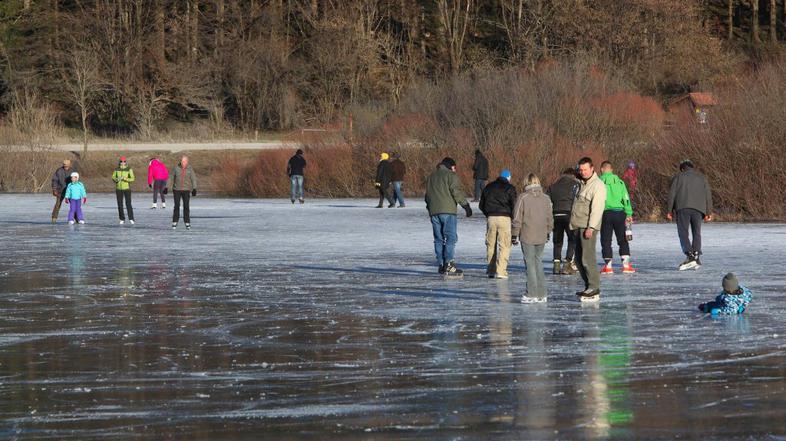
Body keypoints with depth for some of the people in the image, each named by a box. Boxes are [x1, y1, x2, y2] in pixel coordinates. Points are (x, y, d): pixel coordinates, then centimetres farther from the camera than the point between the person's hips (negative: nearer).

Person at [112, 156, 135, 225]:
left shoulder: (129, 169, -5)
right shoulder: (117, 169, 3)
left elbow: (132, 178, -8)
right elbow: (113, 177, 4)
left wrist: (125, 178, -24)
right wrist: (117, 179, -18)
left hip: (127, 188, -3)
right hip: (119, 189, 3)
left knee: (128, 204, -11)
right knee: (120, 205, 2)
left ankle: (131, 219, -7)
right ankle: (122, 219, 11)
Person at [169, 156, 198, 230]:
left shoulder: (190, 169, -1)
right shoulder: (176, 168, -1)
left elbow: (193, 179, -5)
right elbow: (171, 178, 2)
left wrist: (194, 189, -16)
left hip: (186, 190, 0)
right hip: (177, 190, 0)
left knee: (186, 206, -3)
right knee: (176, 206, -3)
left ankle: (187, 223, 5)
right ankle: (175, 222, 5)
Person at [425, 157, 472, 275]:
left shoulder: (431, 177, 22)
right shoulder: (451, 175, 0)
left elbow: (428, 195, 26)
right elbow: (457, 192, -10)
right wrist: (466, 205, -8)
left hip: (434, 212, 7)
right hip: (447, 210, -7)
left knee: (439, 239, 9)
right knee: (450, 237, -8)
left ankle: (441, 265, 6)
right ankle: (448, 264, -18)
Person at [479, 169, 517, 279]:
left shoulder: (488, 187, 14)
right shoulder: (509, 188, -1)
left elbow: (481, 205, 15)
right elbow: (513, 204, -6)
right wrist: (512, 216, 10)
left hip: (490, 218, 4)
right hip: (504, 217, -4)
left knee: (490, 245, 13)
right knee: (504, 245, -2)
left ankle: (490, 270, 15)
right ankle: (500, 271, -11)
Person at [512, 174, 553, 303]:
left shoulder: (523, 198, -9)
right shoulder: (546, 198, 4)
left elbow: (517, 218, -8)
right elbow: (549, 218, 11)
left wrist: (515, 234, 0)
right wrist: (548, 232, 24)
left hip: (527, 236, -4)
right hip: (542, 236, 4)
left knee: (530, 263, -1)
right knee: (538, 262, 14)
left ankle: (532, 294, -3)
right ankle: (541, 294, 13)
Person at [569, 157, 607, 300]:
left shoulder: (597, 185, -10)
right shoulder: (582, 184, 20)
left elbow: (597, 208, -17)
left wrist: (590, 227, -23)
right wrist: (573, 224, 17)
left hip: (588, 228, -10)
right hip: (578, 226, 10)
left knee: (587, 258, -13)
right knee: (579, 259, 10)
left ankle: (594, 288, -12)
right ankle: (588, 287, 15)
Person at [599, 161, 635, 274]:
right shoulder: (619, 182, 6)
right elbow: (626, 199, 4)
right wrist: (629, 214, 6)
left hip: (605, 214, -2)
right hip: (619, 213, 2)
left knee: (606, 240, 5)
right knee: (623, 240, 9)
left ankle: (608, 266, 2)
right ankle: (626, 264, 2)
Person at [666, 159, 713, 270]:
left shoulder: (678, 177, 14)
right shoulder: (701, 178, 21)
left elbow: (672, 194, 6)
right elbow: (708, 195, 15)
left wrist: (669, 210, 6)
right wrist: (709, 212, 14)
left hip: (683, 207, -3)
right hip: (698, 209, 3)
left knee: (683, 232, -5)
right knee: (697, 233, 10)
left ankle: (690, 256, -21)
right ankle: (696, 256, -1)